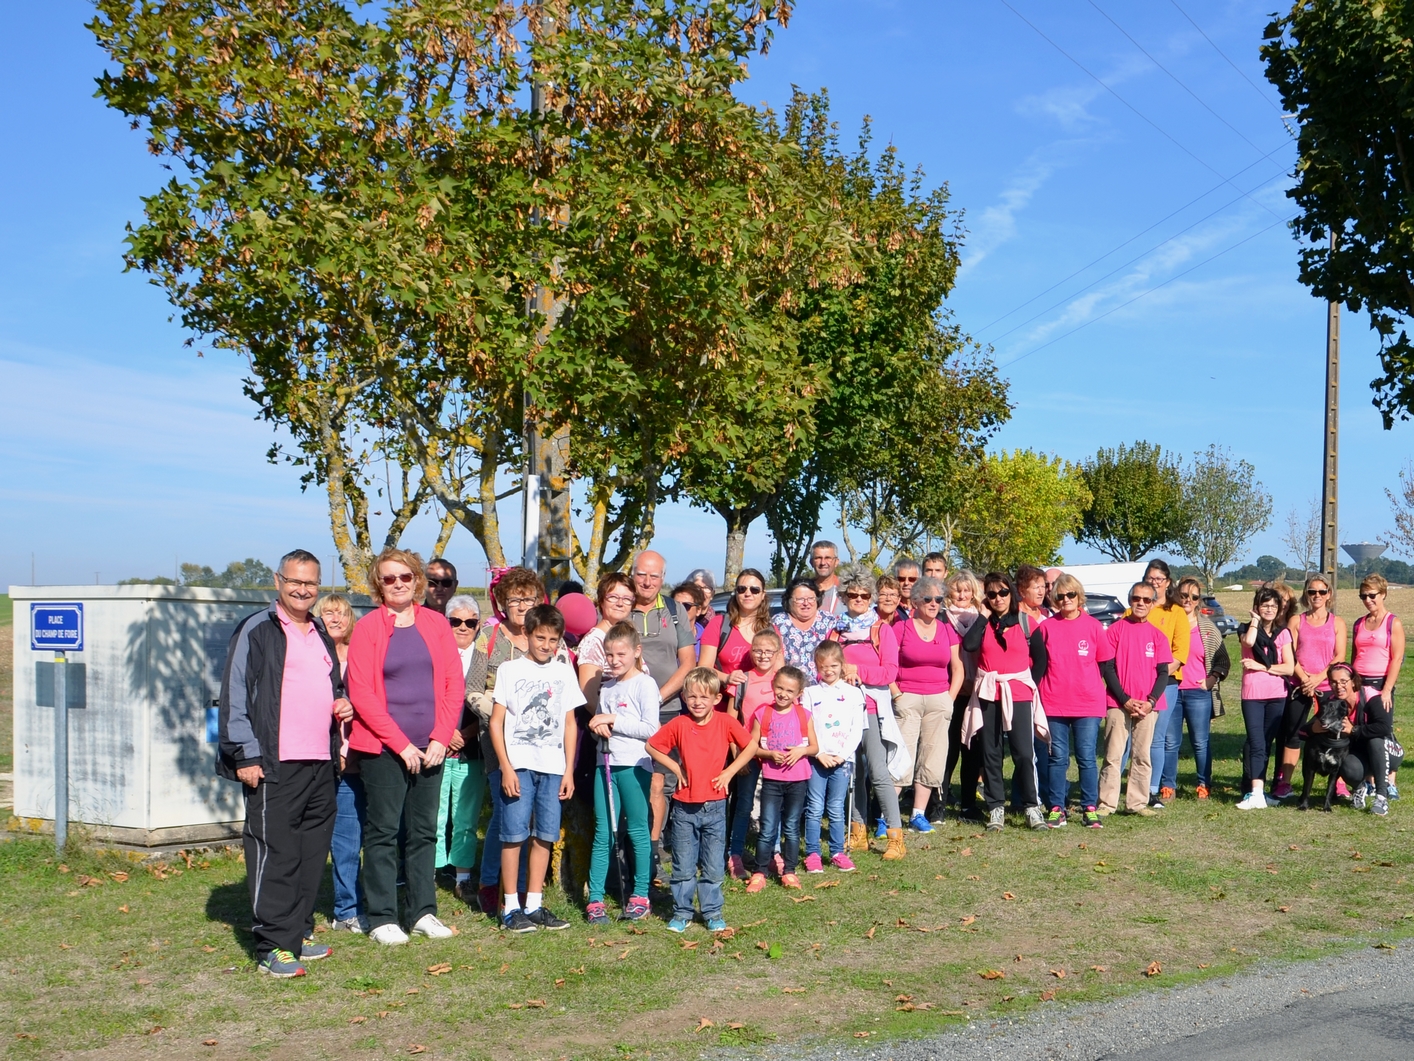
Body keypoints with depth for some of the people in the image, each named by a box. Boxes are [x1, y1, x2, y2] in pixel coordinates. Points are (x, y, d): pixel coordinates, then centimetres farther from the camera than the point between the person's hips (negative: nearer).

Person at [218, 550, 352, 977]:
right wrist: (245, 755, -14)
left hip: (321, 764, 7)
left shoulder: (322, 635, 19)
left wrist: (342, 704, 10)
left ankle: (299, 932, 22)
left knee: (312, 853, 11)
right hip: (274, 765, -7)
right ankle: (273, 947, -2)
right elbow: (235, 696, -8)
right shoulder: (256, 630, -4)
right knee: (275, 854, -6)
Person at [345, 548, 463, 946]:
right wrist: (400, 742, -11)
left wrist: (441, 737, -5)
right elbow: (361, 693, -7)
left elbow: (454, 684, 5)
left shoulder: (436, 623, 7)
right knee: (383, 832, 1)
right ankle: (382, 918, 8)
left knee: (424, 831, 9)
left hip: (431, 746, 3)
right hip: (383, 747, -3)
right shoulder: (368, 627, -2)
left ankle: (424, 912, 17)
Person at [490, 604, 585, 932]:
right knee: (514, 834, -4)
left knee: (545, 836, 5)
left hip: (553, 766, 3)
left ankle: (534, 905, 14)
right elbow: (496, 721, 0)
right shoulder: (510, 670, 2)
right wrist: (506, 767, -8)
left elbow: (570, 724, 14)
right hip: (518, 765, -3)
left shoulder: (564, 673, 11)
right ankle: (511, 908, 3)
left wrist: (569, 770, 8)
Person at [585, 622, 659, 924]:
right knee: (602, 834, 5)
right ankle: (595, 899, 7)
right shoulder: (606, 687, 16)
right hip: (605, 764, 6)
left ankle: (640, 896, 13)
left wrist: (614, 721, -15)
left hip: (634, 766, -6)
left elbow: (650, 729, -13)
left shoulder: (645, 684, -5)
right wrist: (598, 726, 1)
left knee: (638, 831, 3)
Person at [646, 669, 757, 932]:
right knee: (683, 867, 8)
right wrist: (675, 768, -2)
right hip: (685, 808, 0)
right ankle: (681, 912, 20)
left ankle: (713, 912, 21)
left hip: (714, 807, 0)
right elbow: (651, 746, 4)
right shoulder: (679, 725, -5)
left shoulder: (725, 722, -5)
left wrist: (729, 772, -4)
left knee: (713, 867, 7)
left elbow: (751, 746, 3)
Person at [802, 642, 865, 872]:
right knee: (815, 808, 0)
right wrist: (819, 753, -10)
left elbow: (857, 729, 2)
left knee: (836, 809, 6)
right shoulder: (810, 693, 4)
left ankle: (837, 852, 14)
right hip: (816, 758, 0)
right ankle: (812, 853, 6)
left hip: (842, 759, 0)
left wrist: (843, 754, -8)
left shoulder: (853, 693, 5)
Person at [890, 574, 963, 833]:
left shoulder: (948, 631, 9)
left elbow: (957, 669, 13)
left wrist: (949, 699, 4)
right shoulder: (901, 629, -3)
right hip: (907, 700, -4)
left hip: (939, 701, 4)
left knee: (931, 759, 4)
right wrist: (897, 695, -10)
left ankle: (918, 815, 13)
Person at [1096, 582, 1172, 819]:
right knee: (1113, 755, -3)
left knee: (1142, 756, 5)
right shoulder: (1115, 630, 1)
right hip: (1118, 704, -3)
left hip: (1147, 706, 3)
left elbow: (1163, 672, 6)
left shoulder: (1157, 635, 9)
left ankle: (1137, 803, 12)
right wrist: (1125, 700, -10)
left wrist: (1151, 701, -8)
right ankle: (1106, 803, 0)